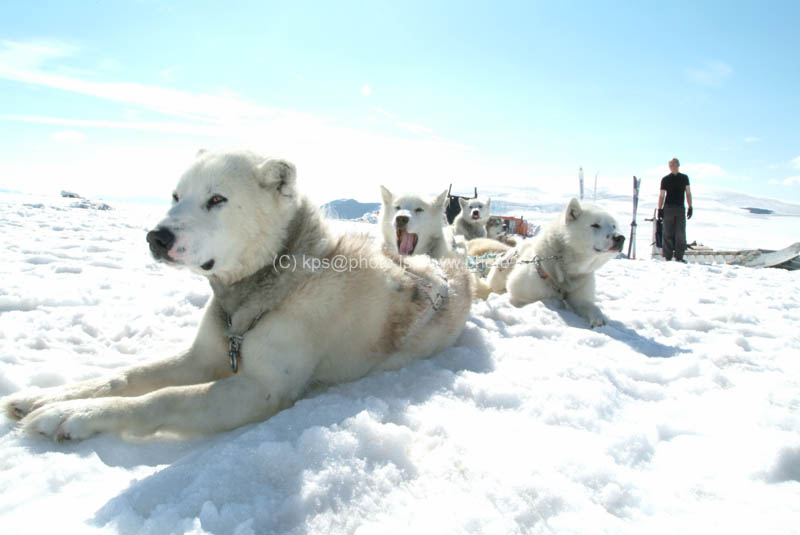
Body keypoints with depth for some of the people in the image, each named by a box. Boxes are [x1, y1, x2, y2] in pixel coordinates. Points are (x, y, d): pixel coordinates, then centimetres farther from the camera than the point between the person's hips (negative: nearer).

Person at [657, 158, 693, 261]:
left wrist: (690, 208, 3)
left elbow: (688, 193, 11)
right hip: (668, 209, -1)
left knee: (681, 234, -3)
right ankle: (667, 257, 3)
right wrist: (660, 209, -2)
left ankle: (679, 257, 1)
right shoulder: (665, 179, 5)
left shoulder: (684, 178, 10)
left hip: (680, 209, 2)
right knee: (668, 234, -1)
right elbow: (661, 195, 5)